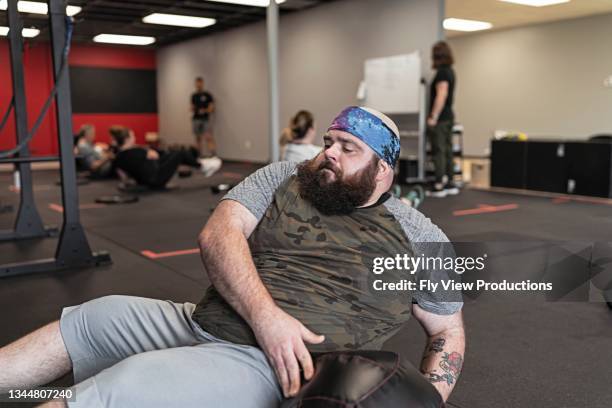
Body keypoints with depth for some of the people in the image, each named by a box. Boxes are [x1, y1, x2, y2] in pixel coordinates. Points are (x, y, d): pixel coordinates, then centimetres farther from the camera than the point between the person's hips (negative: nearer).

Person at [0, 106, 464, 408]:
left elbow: (449, 332, 6)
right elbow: (219, 233, -7)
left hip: (267, 365, -5)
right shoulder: (282, 178, 5)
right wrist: (265, 314, -23)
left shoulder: (418, 237, 0)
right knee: (87, 319, 9)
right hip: (202, 323, 6)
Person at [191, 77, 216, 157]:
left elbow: (212, 108, -4)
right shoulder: (193, 95, 12)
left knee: (208, 138, -17)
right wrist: (192, 109, -4)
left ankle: (214, 155, -23)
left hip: (205, 119, -5)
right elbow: (192, 107, 18)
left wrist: (205, 111, -21)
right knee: (198, 138, 7)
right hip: (195, 119, 5)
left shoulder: (207, 95, -1)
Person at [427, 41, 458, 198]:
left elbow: (441, 95, -22)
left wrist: (433, 117, -22)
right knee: (447, 151, 11)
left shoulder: (442, 72, -14)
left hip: (440, 118, -9)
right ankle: (450, 184, 15)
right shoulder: (449, 71, 15)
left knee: (438, 152, -6)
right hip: (448, 116, 9)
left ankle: (439, 186, -5)